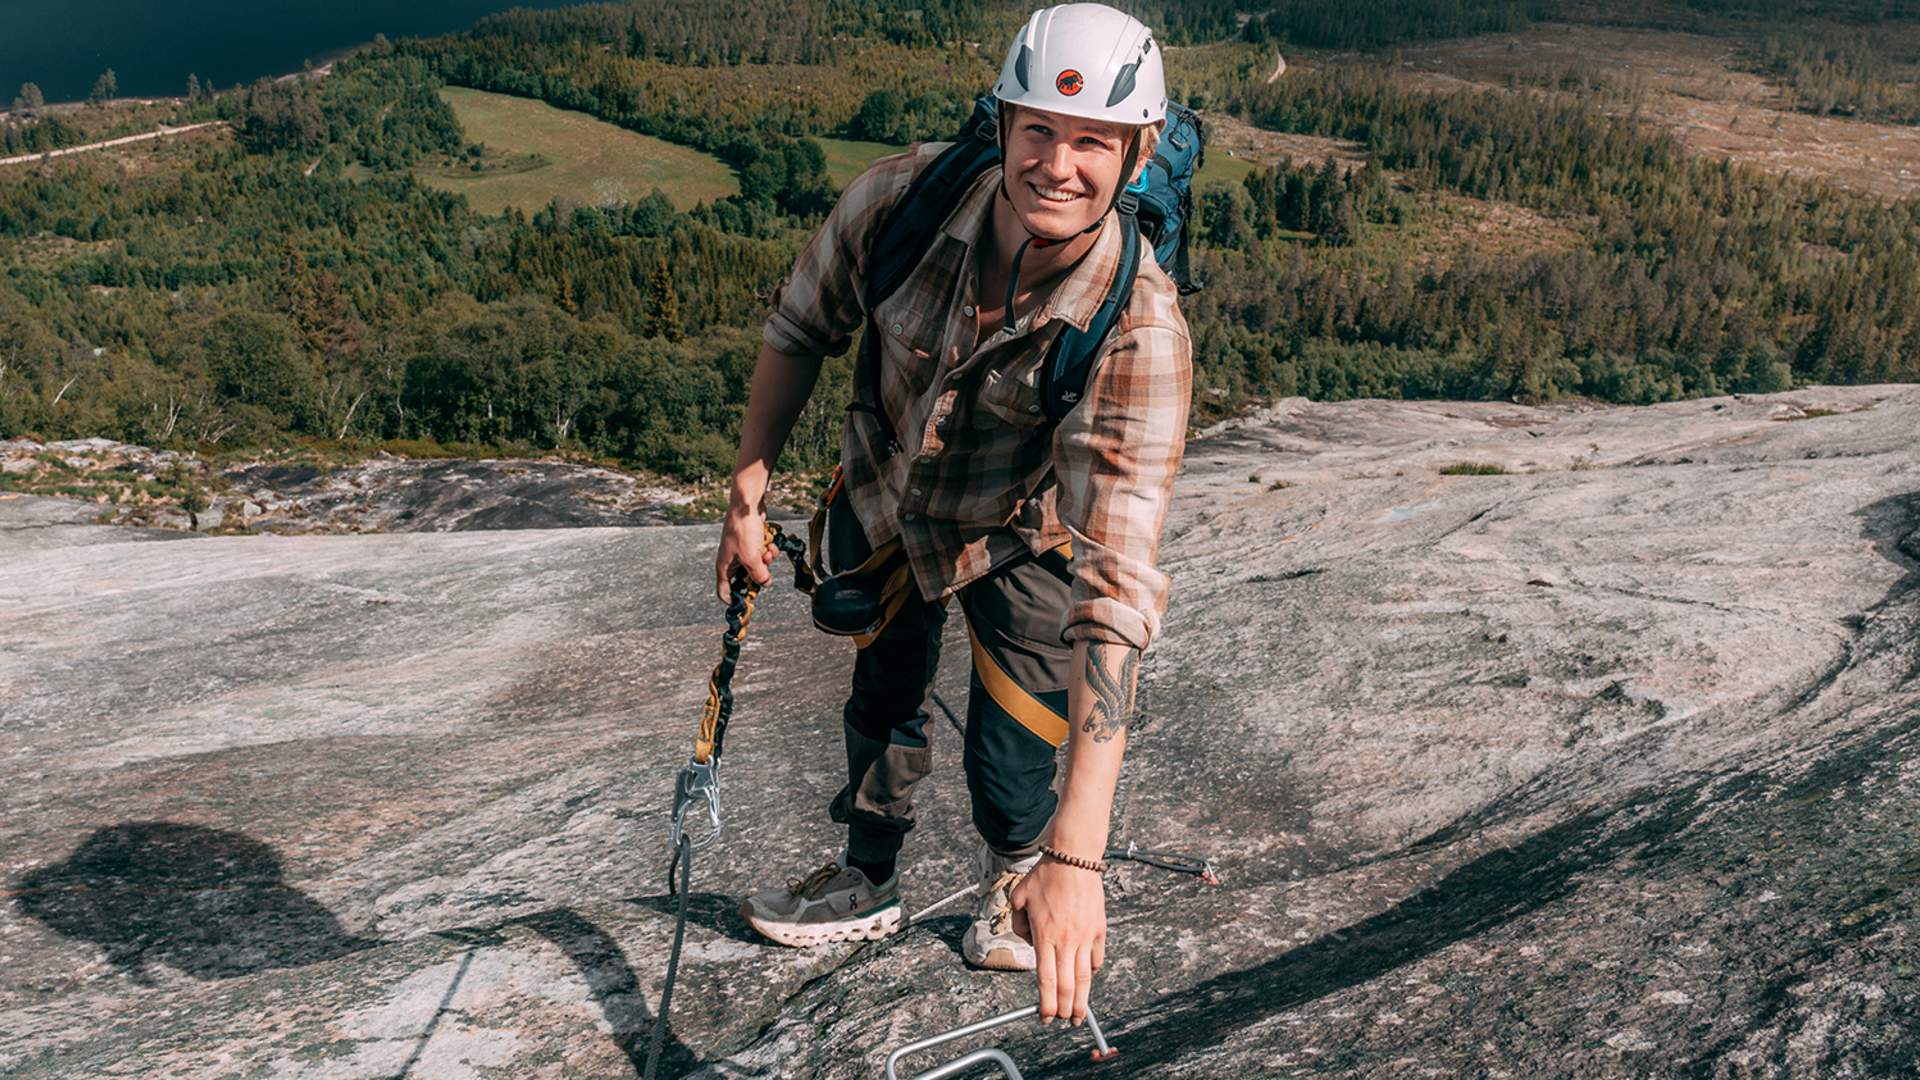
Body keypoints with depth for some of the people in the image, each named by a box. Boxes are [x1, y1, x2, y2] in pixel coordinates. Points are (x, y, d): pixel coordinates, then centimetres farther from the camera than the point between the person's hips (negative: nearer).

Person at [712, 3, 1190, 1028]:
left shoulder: (1141, 327, -38)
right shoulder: (904, 195, -29)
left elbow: (1120, 586, -45)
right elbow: (800, 329, -7)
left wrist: (1078, 857, -50)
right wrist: (749, 486, -8)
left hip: (1022, 537, -3)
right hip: (883, 499, 3)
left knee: (1007, 768, -6)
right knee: (881, 706, 19)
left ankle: (1019, 881, 33)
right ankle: (867, 884, 49)